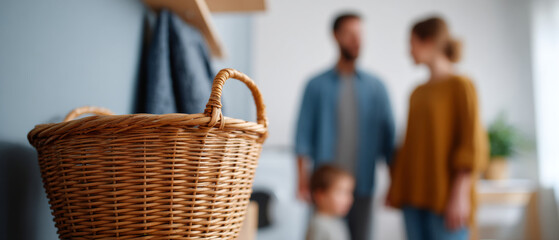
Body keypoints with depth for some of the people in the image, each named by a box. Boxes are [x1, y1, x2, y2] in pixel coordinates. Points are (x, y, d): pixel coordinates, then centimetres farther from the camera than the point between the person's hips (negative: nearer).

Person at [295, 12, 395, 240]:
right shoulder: (317, 85, 1)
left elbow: (387, 136, 7)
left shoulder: (375, 86, 6)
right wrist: (303, 181, -6)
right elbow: (304, 135, -1)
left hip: (362, 186, 2)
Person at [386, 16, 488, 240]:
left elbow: (472, 144, -10)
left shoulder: (460, 85, -4)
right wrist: (395, 184, 13)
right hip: (414, 194, 6)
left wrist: (460, 194, -16)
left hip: (445, 195, -6)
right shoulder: (418, 92, 14)